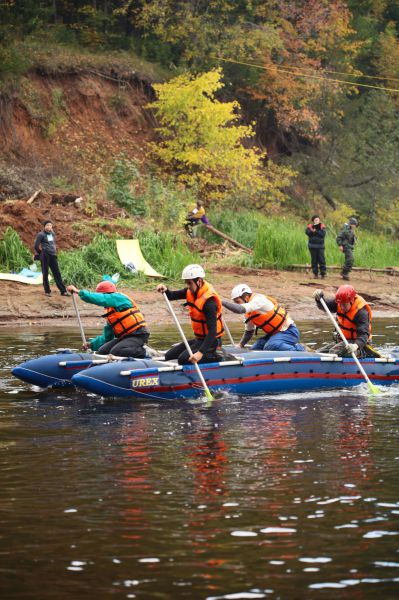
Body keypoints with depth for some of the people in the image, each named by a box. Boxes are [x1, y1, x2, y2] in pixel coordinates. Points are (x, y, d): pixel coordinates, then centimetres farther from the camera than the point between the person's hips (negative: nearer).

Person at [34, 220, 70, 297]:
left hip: (53, 256, 5)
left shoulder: (53, 234, 13)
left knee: (57, 273, 4)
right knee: (45, 274, 2)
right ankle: (47, 291, 11)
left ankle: (63, 291, 4)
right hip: (45, 256, -5)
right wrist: (41, 253, 9)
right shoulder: (41, 235, -5)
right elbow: (36, 246, -3)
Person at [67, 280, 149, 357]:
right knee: (102, 351, -2)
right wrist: (92, 344, 11)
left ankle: (140, 352, -7)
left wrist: (78, 291, -13)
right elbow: (107, 337, 22)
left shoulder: (118, 298, -7)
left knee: (115, 351, -27)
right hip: (125, 337, 9)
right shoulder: (110, 312, 19)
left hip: (138, 335, -9)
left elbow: (100, 299, -20)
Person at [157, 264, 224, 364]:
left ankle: (214, 358, -9)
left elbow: (212, 331, -31)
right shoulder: (192, 291, 0)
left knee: (183, 359, -26)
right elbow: (172, 296, 6)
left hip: (210, 341, -9)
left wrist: (201, 352, -39)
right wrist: (165, 290, -19)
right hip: (199, 338, 10)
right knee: (169, 356, 10)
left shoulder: (209, 301, -27)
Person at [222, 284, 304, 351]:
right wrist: (240, 345, 12)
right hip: (274, 333, 10)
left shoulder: (258, 299, -18)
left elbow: (240, 309, -34)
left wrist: (223, 302, -29)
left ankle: (297, 349, -13)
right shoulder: (249, 313, 12)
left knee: (270, 346, -34)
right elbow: (248, 332, 24)